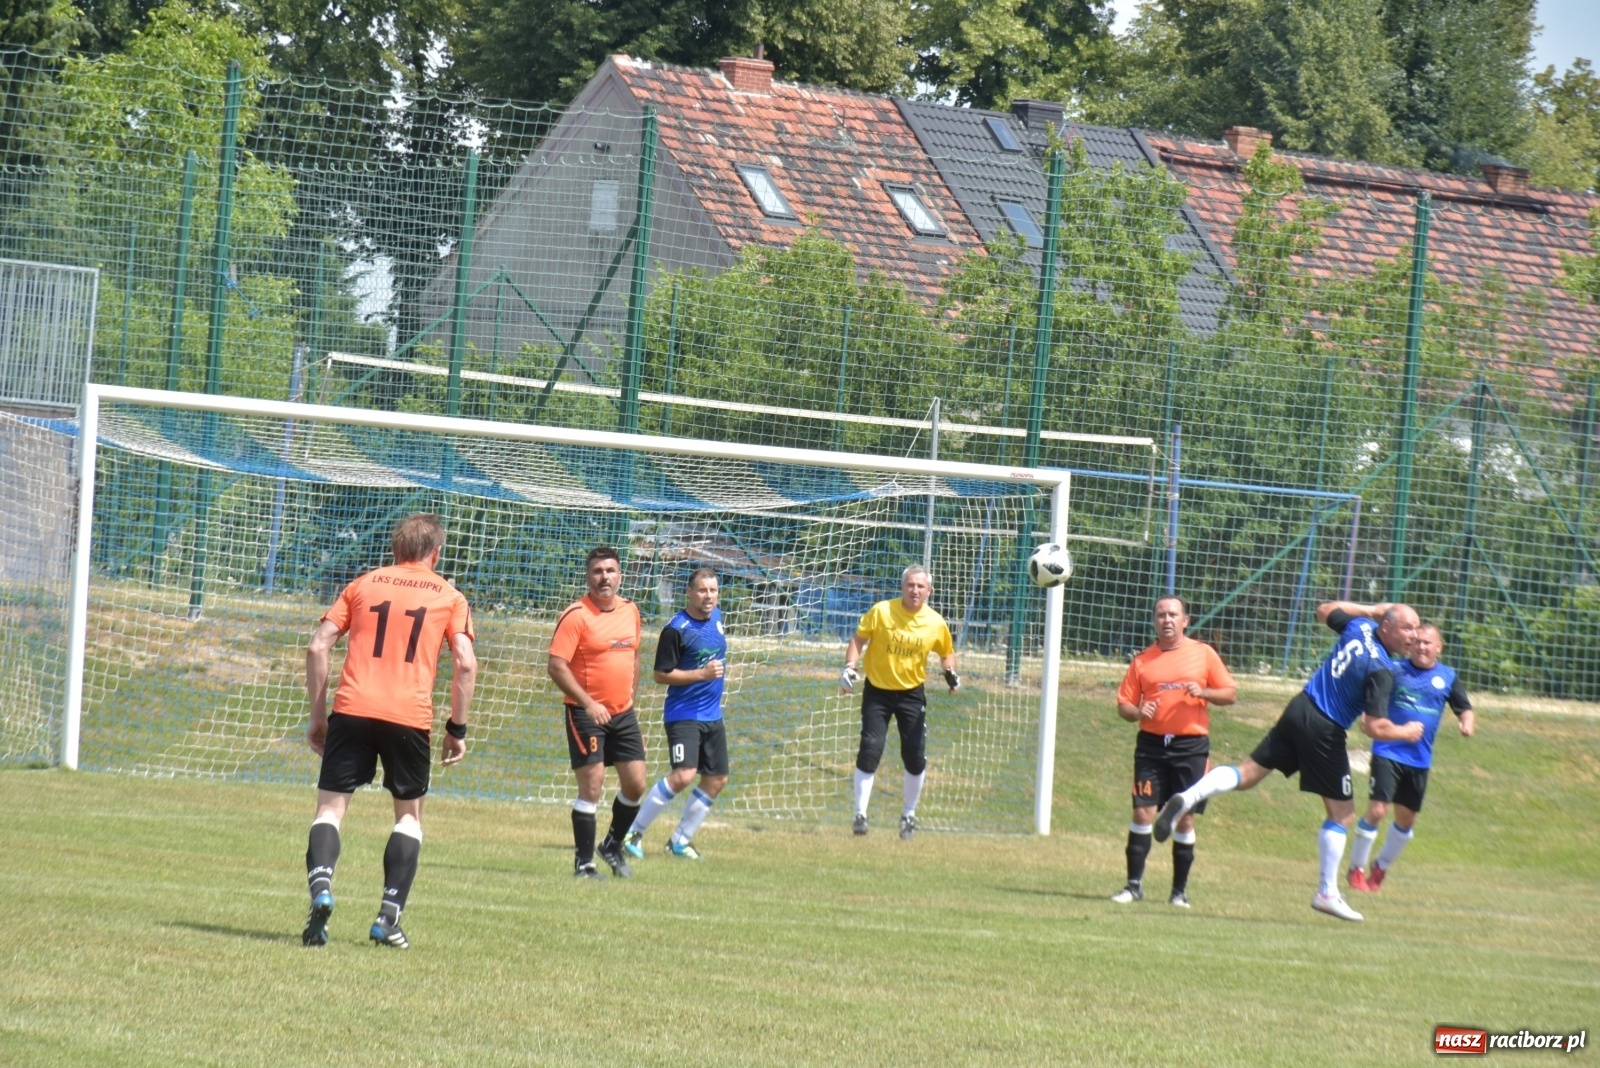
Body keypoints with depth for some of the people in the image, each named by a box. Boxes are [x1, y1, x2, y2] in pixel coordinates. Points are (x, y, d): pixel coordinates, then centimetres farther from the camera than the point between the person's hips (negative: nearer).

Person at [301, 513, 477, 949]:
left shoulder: (362, 585, 15)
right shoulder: (449, 597, 11)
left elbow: (318, 646, 8)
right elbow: (466, 664, 1)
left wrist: (318, 714, 12)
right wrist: (457, 728, 8)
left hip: (352, 710, 0)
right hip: (411, 717, 0)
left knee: (331, 806, 4)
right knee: (409, 814, 16)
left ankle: (320, 886, -24)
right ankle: (389, 918, 6)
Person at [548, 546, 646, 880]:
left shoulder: (630, 611, 8)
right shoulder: (576, 616, -13)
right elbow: (556, 666, -17)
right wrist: (588, 703, -23)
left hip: (623, 713, 6)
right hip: (586, 713, -6)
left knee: (635, 784, 4)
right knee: (592, 787, -8)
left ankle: (613, 845, 27)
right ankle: (583, 862, 1)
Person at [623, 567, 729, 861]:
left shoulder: (716, 617, 8)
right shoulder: (676, 629, -16)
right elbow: (661, 675, -15)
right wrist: (702, 674, -22)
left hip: (712, 715, 8)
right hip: (683, 714, -8)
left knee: (717, 779, 8)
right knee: (684, 775, -21)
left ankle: (680, 840, 20)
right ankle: (634, 831, -9)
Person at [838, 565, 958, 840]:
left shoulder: (936, 623, -6)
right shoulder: (881, 611, -12)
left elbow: (947, 652, 10)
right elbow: (859, 639, -3)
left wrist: (950, 672, -10)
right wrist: (849, 667, -17)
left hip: (912, 694, 2)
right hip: (877, 691, -2)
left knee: (915, 757, -1)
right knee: (869, 751, -12)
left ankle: (909, 815, 21)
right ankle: (860, 814, -2)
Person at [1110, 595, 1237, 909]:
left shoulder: (1204, 654, 5)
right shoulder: (1143, 661, 8)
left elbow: (1231, 694, 6)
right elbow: (1124, 704, 9)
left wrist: (1202, 692, -12)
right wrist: (1137, 711, -13)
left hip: (1191, 745, -1)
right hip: (1152, 744, 1)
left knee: (1184, 818, 2)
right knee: (1143, 813, -8)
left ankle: (1180, 890, 12)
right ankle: (1134, 884, 0)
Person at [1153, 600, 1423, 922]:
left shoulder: (1359, 626, 2)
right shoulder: (1381, 671, -20)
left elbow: (1325, 610, 25)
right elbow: (1375, 727, -23)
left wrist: (1372, 609, 28)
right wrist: (1406, 733, -5)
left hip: (1299, 710, 7)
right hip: (1325, 732, -7)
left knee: (1247, 774, 10)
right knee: (1342, 814, 6)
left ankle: (1186, 799, -13)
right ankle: (1327, 893, 8)